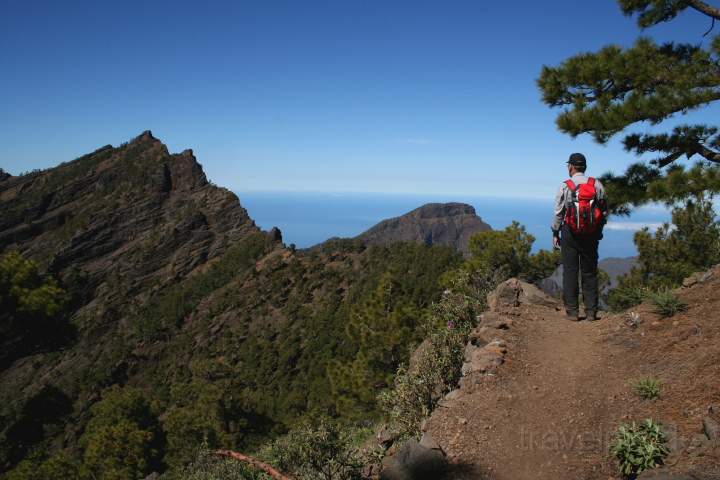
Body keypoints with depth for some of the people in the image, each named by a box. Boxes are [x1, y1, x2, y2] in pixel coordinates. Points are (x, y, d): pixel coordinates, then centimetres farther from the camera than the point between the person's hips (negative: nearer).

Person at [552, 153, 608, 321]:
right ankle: (591, 311, 11)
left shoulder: (565, 186, -6)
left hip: (570, 233, -2)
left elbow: (558, 213, -4)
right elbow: (604, 211, 3)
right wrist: (599, 230, 15)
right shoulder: (597, 185, 0)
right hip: (591, 234, 2)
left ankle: (572, 311, 5)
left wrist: (555, 234, 5)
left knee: (570, 271, 5)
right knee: (589, 272, 10)